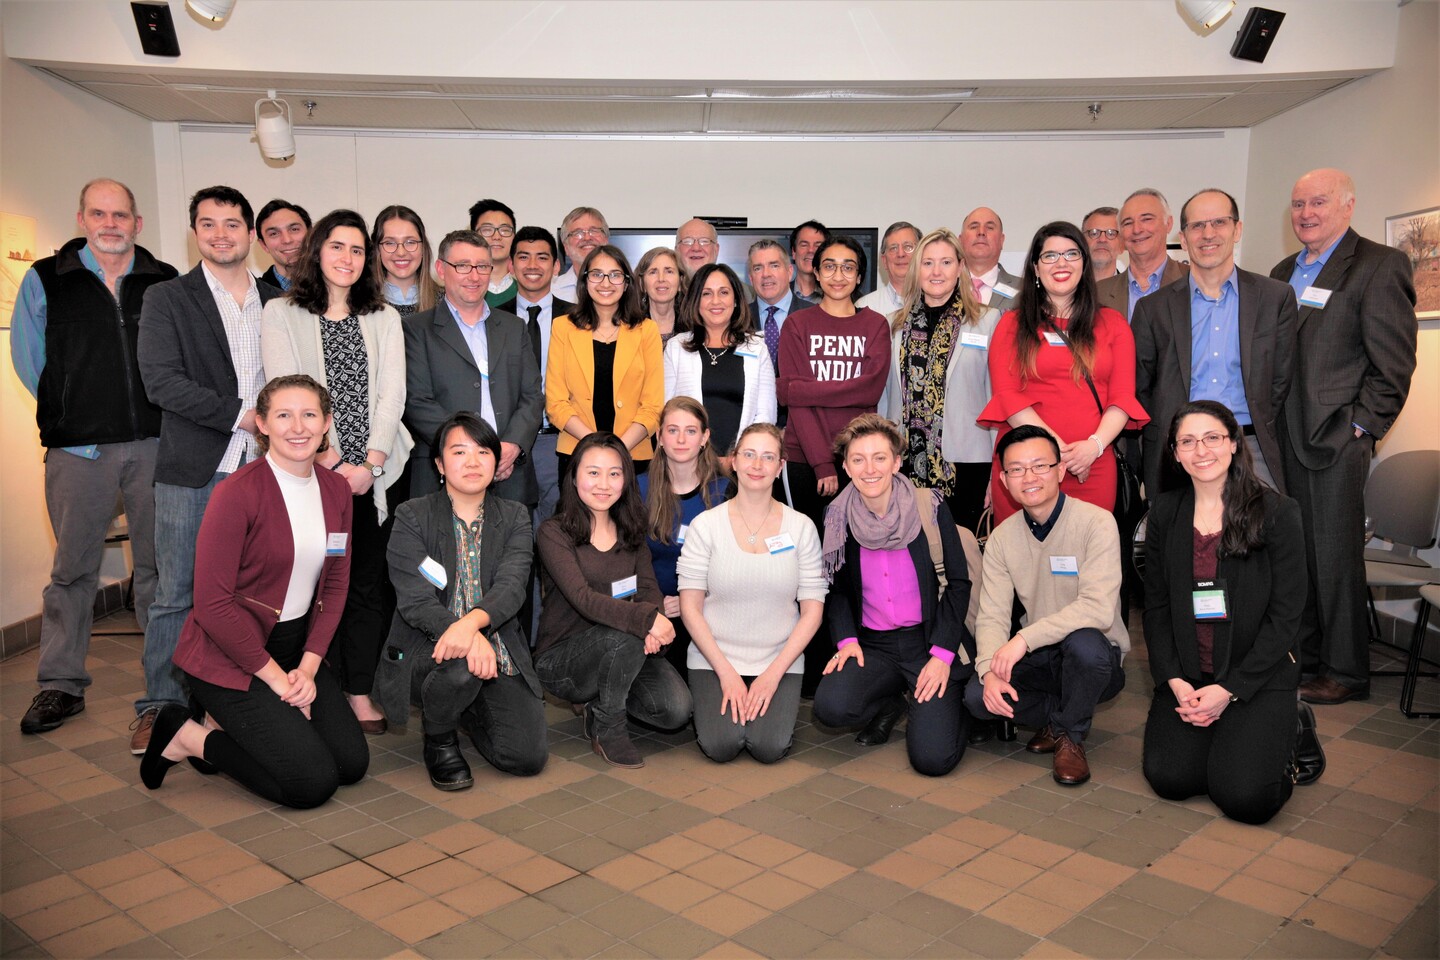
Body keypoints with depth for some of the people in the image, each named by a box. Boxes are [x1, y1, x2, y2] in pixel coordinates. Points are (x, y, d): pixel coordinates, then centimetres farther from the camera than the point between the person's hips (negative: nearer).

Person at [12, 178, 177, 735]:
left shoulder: (166, 283, 8)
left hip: (155, 443, 1)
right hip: (79, 448, -1)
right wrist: (71, 409, 9)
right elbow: (28, 360, 12)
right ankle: (61, 684, 15)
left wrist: (162, 412, 7)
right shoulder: (46, 280, 6)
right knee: (73, 568, 4)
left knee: (160, 562, 8)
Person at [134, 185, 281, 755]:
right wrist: (240, 414, -14)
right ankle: (160, 705, 16)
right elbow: (161, 382, -9)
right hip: (192, 472, -3)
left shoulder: (277, 304, 13)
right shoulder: (166, 300, 2)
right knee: (175, 592, 2)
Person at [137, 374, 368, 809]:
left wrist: (308, 666, -5)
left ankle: (237, 726, 18)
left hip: (295, 647, 7)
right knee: (313, 781, -13)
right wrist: (275, 677, -15)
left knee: (352, 763, -2)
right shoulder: (237, 494, -18)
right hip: (228, 655, -7)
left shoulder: (336, 490, 2)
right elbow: (212, 603, -19)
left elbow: (335, 585, 6)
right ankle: (188, 736, 8)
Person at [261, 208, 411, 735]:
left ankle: (360, 692, 14)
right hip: (313, 472, -2)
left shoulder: (384, 318, 14)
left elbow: (392, 394, 4)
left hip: (373, 473, 3)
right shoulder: (281, 313, 6)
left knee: (370, 584, 4)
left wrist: (370, 463, -8)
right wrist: (331, 462, -12)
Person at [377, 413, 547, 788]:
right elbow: (414, 599, -14)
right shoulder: (412, 516, -2)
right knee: (461, 664, -38)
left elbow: (511, 587, -12)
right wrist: (464, 638, -33)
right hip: (427, 650, -3)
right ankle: (439, 742, -3)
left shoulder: (515, 518, 5)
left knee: (529, 757, -12)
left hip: (496, 651, 3)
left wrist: (471, 622, -35)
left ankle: (469, 710, 22)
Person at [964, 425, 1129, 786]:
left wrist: (1025, 638, -33)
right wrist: (990, 671, -25)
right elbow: (991, 616, -6)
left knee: (1083, 642, -38)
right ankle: (1057, 715, 10)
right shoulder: (1002, 538, -1)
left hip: (1096, 658, -3)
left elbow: (1099, 608, -28)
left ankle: (1071, 735, -6)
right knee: (978, 696, -22)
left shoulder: (1096, 523, -16)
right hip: (1041, 659, 4)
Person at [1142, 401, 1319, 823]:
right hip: (1186, 674, 3)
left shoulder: (1277, 513, -6)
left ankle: (1288, 732, 15)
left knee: (1244, 796, -17)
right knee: (1170, 779, -15)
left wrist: (1228, 690, -14)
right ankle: (1218, 737, 17)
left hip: (1259, 674, -3)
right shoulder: (1165, 512, 4)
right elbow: (1156, 607, 5)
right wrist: (1175, 681, -9)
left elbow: (1285, 617, -8)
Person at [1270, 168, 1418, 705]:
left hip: (1336, 439, -7)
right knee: (1294, 554, 11)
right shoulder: (1283, 273, 18)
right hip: (1282, 439, 7)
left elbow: (1394, 361, -8)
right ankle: (1307, 656, 23)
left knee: (1336, 557, -2)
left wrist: (1361, 425, -12)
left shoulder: (1379, 265, -3)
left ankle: (1345, 671, 10)